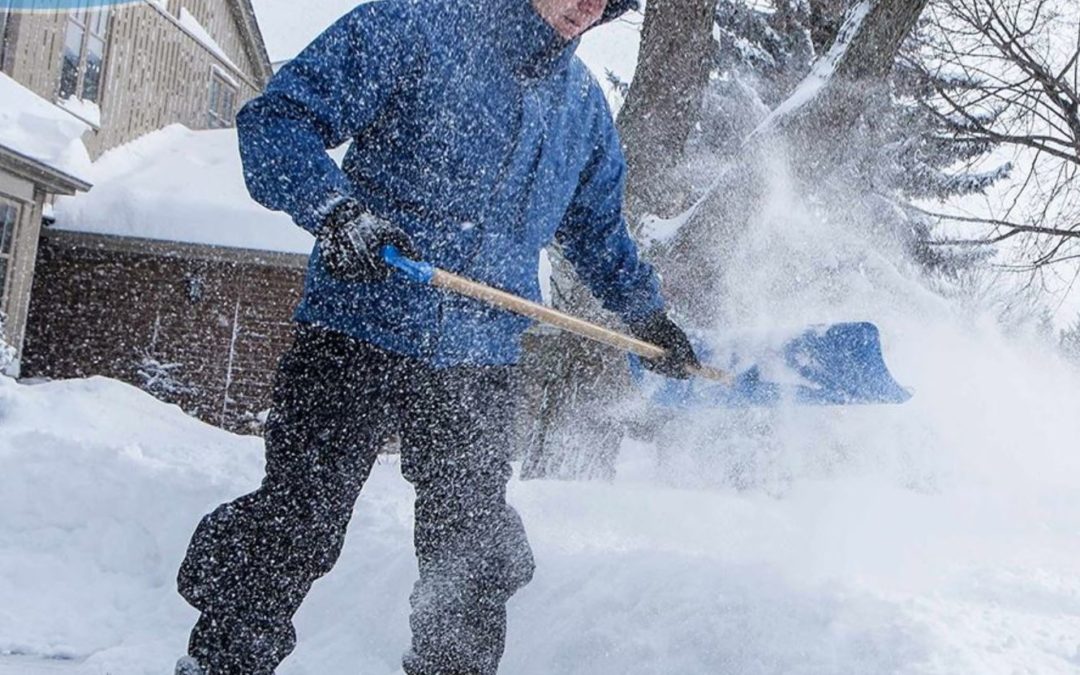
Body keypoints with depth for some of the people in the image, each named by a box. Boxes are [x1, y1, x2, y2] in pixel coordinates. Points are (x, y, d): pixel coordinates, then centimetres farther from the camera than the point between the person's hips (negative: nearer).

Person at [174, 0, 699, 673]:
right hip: (357, 336, -4)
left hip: (481, 365, 5)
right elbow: (276, 119, -10)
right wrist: (336, 207, -26)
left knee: (476, 557, 10)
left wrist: (646, 311, 25)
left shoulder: (584, 104, 14)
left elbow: (598, 226, 29)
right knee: (293, 530, -1)